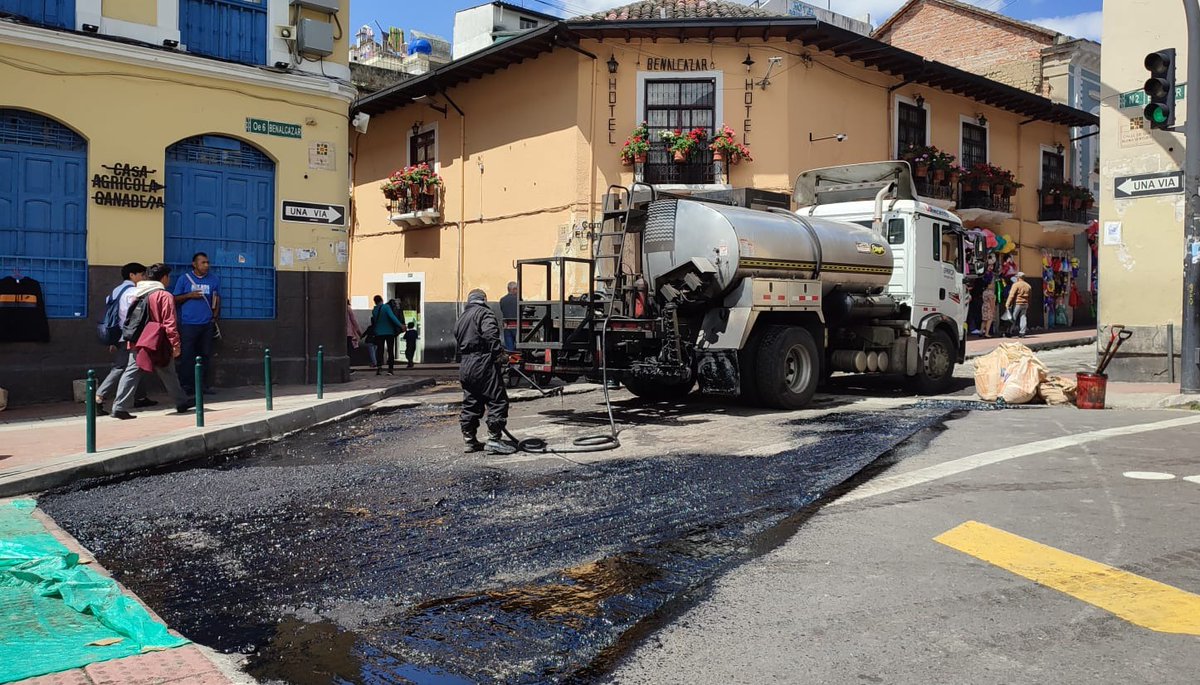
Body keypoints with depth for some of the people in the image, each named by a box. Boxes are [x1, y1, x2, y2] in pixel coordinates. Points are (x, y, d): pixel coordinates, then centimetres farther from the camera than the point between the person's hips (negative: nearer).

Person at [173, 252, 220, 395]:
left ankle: (201, 384, 15)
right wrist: (189, 295, -10)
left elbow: (217, 299, 13)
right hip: (188, 324, -3)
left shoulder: (214, 279, 9)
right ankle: (186, 386, 1)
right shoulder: (184, 279, 3)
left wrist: (215, 316, 3)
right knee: (187, 356, -4)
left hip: (207, 324, 3)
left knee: (205, 354, 7)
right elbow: (175, 299, 6)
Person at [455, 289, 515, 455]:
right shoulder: (484, 313, -4)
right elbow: (490, 335, -21)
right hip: (483, 365, -9)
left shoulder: (461, 319, 22)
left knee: (470, 404, 14)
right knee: (498, 401, -4)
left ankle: (469, 441, 19)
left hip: (464, 367, 9)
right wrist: (500, 353, -21)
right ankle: (494, 440, -7)